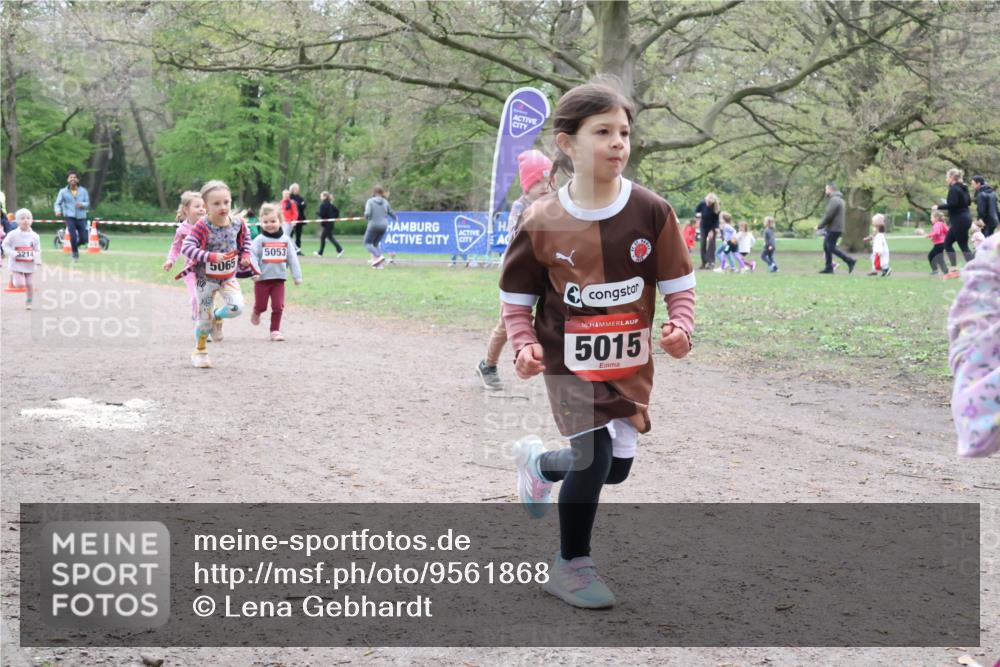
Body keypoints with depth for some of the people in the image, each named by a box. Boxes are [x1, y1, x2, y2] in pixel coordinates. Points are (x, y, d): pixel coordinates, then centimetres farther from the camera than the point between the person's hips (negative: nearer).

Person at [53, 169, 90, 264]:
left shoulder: (83, 191, 3)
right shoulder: (63, 191, 1)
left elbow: (88, 203, 5)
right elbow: (58, 203, 0)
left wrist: (82, 204, -17)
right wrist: (58, 211, -21)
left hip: (81, 218, 2)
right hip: (70, 217, -2)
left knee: (84, 239, 0)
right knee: (73, 237, -17)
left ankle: (75, 245, 35)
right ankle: (75, 254, 4)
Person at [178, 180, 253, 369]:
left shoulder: (237, 223, -11)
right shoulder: (202, 227, -25)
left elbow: (245, 236, 12)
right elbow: (186, 247, -33)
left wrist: (245, 255, 0)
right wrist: (210, 256, -40)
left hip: (229, 276, 3)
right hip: (206, 277, -3)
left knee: (237, 307, -17)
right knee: (204, 317, 7)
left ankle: (217, 317, 18)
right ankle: (199, 351, 29)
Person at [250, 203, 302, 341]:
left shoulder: (285, 239, 4)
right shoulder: (260, 240, -5)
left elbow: (292, 258, 6)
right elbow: (252, 256, -11)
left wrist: (297, 276, 4)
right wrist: (255, 271, -23)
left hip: (279, 279, 2)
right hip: (262, 278, -2)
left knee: (278, 306, -1)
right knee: (261, 305, 6)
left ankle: (275, 330, 9)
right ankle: (256, 314, 40)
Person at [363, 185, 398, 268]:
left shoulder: (370, 201, -10)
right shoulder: (385, 202, 3)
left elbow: (367, 213, -21)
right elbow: (391, 212, 13)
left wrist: (366, 218, 3)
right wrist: (396, 219, 35)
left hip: (373, 225, -5)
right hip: (383, 226, 5)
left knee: (367, 243, 10)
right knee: (375, 243, 19)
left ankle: (378, 256, -13)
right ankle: (378, 263, 9)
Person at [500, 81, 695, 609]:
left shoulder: (651, 212, -9)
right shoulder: (541, 222, -11)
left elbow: (679, 284, -2)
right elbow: (516, 297, 0)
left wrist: (680, 326, -20)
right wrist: (525, 345, -15)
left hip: (631, 363, 3)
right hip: (569, 361, -3)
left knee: (616, 465, 10)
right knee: (594, 456, -11)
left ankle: (538, 463, 43)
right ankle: (571, 565, 13)